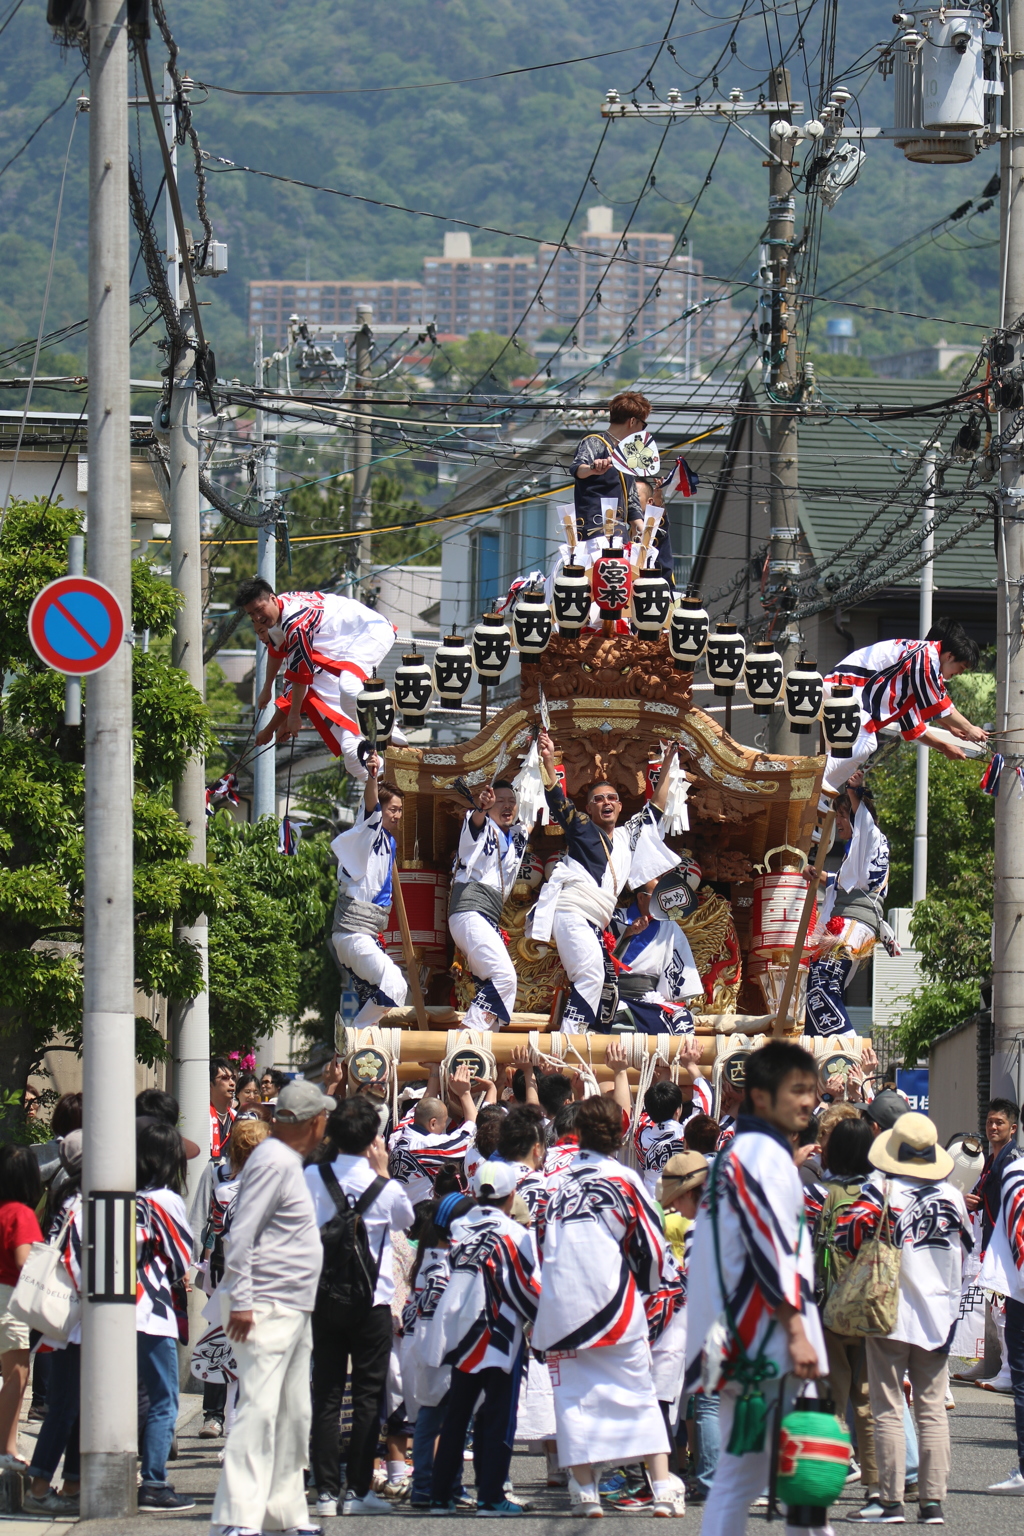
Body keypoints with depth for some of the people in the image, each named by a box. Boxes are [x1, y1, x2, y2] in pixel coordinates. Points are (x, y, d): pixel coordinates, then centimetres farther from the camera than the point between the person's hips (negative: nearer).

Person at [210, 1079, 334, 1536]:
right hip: (267, 1309, -10)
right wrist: (240, 1303, -22)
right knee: (259, 1409, -14)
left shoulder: (290, 1162, 16)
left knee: (294, 1415, 12)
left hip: (295, 1310, 10)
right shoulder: (273, 1162, -14)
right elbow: (241, 1234, -19)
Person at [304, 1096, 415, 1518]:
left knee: (326, 1396, 5)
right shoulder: (387, 1189, -7)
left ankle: (326, 1492, 3)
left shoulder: (313, 1178, -5)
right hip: (371, 1300, -2)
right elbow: (406, 1219, 14)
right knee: (367, 1396, 4)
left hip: (322, 1297, 2)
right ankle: (358, 1490, 2)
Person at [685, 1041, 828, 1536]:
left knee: (740, 1469, 9)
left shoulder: (735, 1152, 20)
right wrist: (796, 1332, -19)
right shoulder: (766, 1154, -11)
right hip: (769, 1344, -10)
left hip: (738, 1342, 10)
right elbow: (772, 1249, -18)